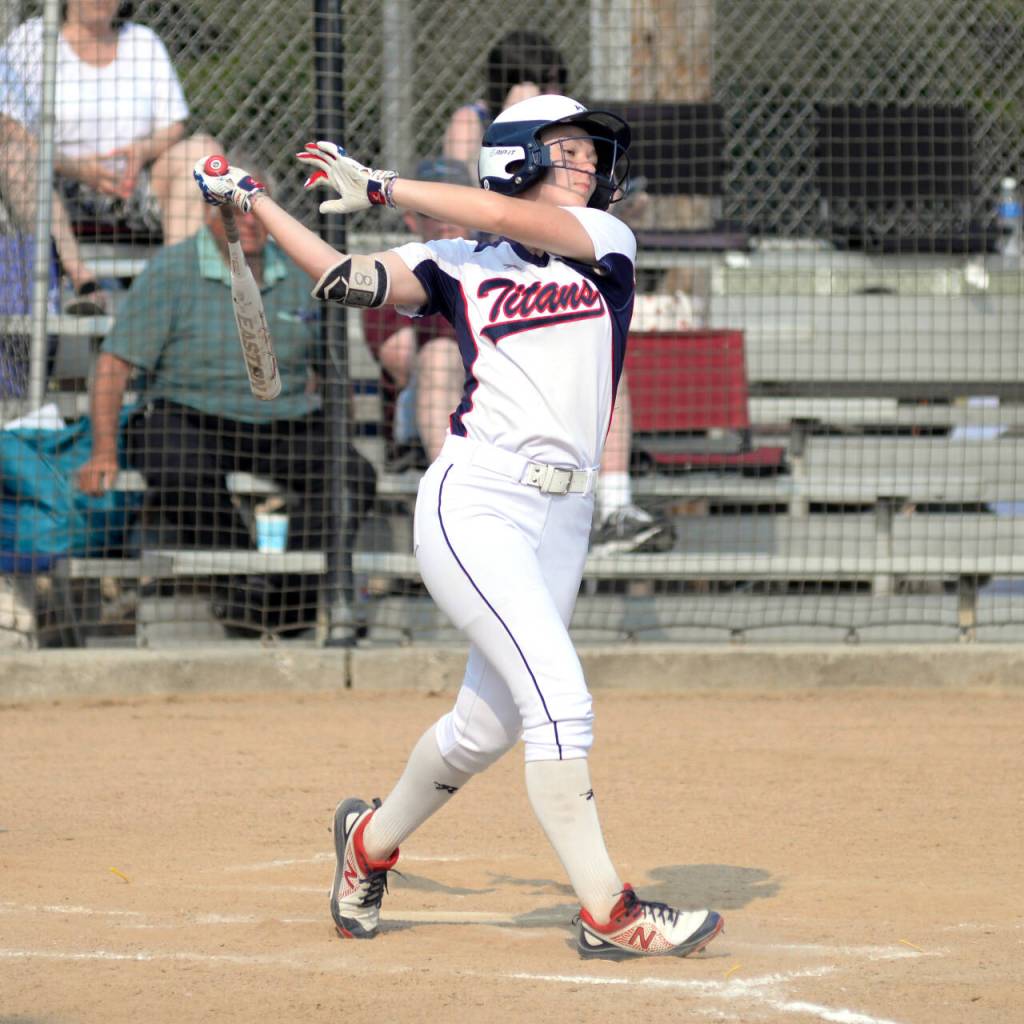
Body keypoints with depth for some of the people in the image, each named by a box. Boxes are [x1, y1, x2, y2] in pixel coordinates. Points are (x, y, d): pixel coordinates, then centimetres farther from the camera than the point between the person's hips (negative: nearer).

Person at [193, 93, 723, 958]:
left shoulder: (605, 241, 8)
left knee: (487, 724, 13)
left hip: (562, 523, 4)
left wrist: (380, 189, -7)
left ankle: (373, 839, 38)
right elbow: (347, 279, -2)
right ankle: (606, 912, -12)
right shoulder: (460, 268, 5)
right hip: (475, 507, -4)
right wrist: (253, 203, -3)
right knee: (559, 701, -15)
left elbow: (511, 221, -9)